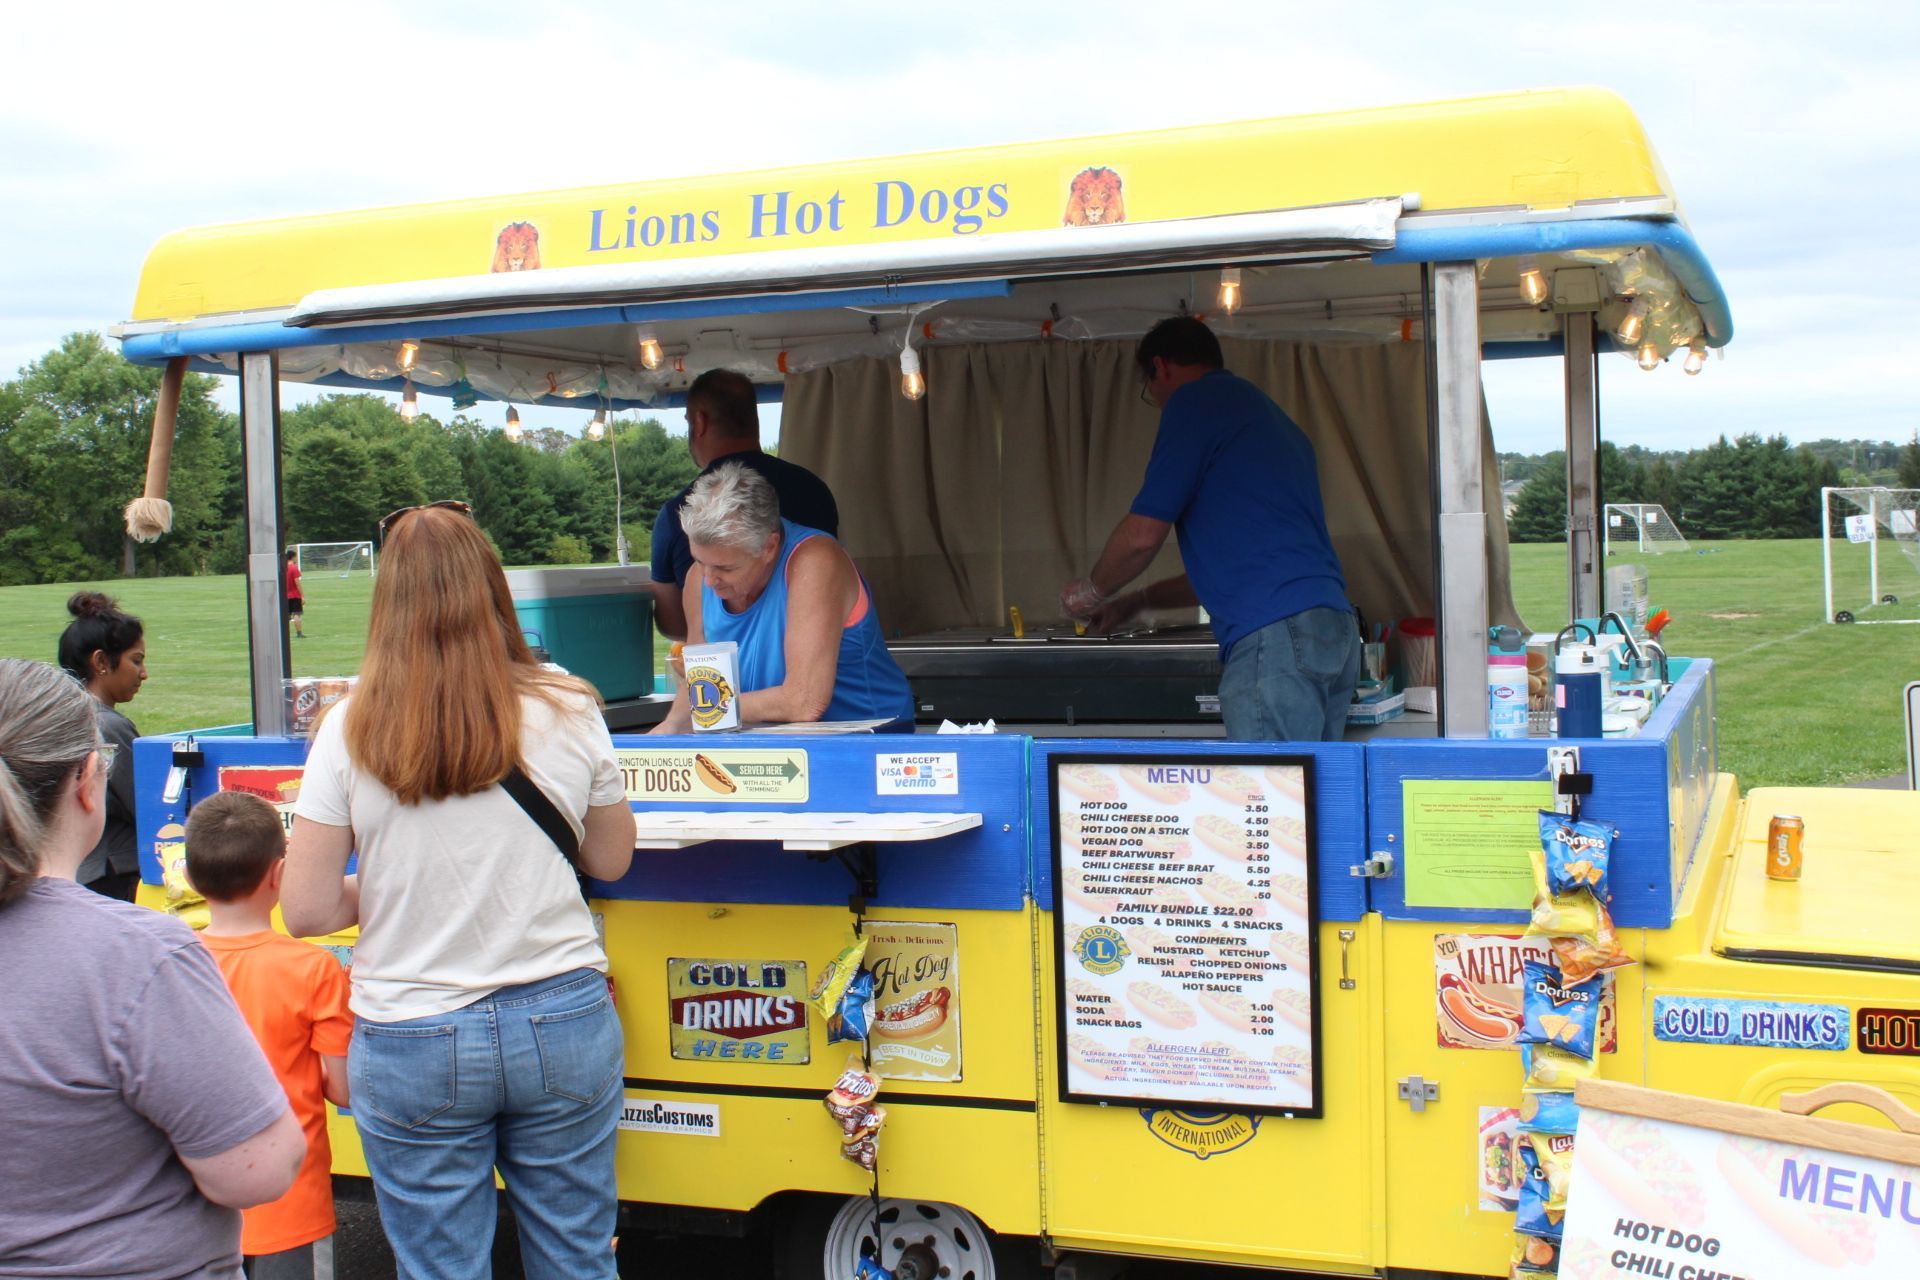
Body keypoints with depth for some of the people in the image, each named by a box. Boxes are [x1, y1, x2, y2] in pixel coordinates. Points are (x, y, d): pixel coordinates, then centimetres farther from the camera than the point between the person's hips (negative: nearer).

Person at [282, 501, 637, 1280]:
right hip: (562, 1023, 1)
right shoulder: (567, 713, -6)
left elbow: (305, 912, -6)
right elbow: (612, 860, 8)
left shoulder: (349, 731, -9)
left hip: (412, 1041, -1)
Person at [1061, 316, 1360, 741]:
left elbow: (1143, 534, -5)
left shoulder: (1194, 402, 1)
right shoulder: (1266, 410, 30)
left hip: (1274, 634, -9)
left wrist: (1092, 590, 15)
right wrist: (1137, 601, 41)